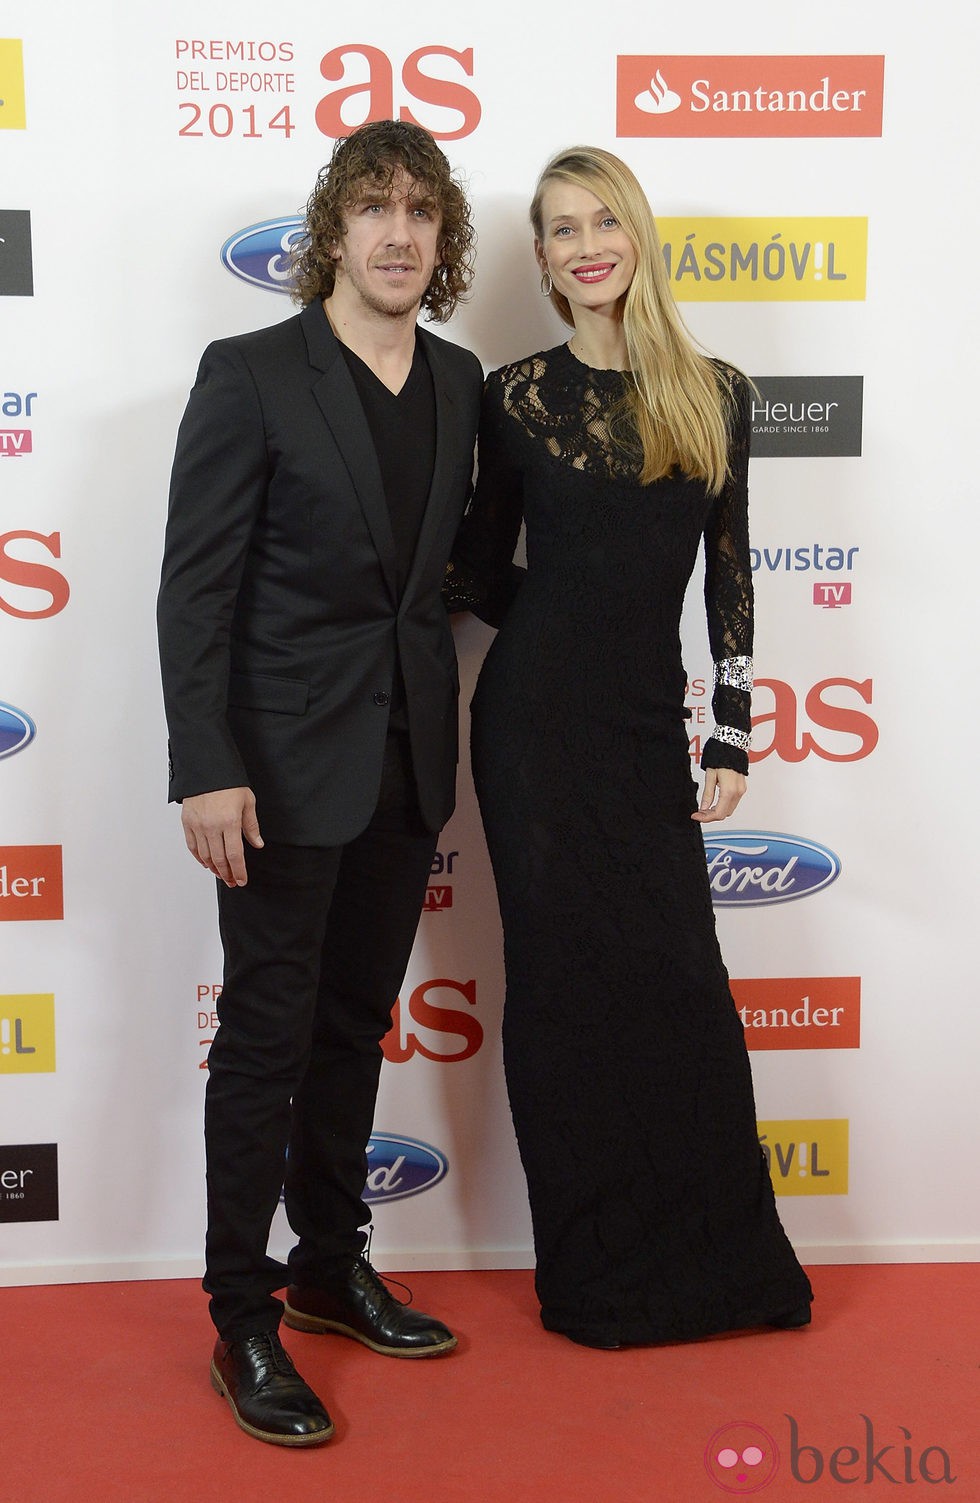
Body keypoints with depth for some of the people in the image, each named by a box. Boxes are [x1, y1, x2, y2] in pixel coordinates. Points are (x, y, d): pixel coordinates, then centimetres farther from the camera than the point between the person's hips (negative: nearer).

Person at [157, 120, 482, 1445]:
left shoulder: (460, 381, 8)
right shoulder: (251, 375, -9)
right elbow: (195, 587, -12)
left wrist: (450, 746, 8)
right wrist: (206, 770, -18)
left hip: (408, 766, 6)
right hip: (289, 768, -5)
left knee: (356, 1028, 16)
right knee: (267, 1039, 3)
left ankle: (332, 1268, 33)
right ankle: (243, 1323, 17)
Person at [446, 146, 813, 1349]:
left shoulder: (714, 394, 4)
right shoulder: (518, 395, 1)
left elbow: (729, 581, 5)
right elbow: (482, 569, 11)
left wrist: (731, 738, 2)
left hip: (649, 722, 1)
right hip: (540, 718, -1)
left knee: (679, 976, 2)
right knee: (566, 978, 4)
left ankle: (716, 1257, 20)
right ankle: (597, 1270, 19)